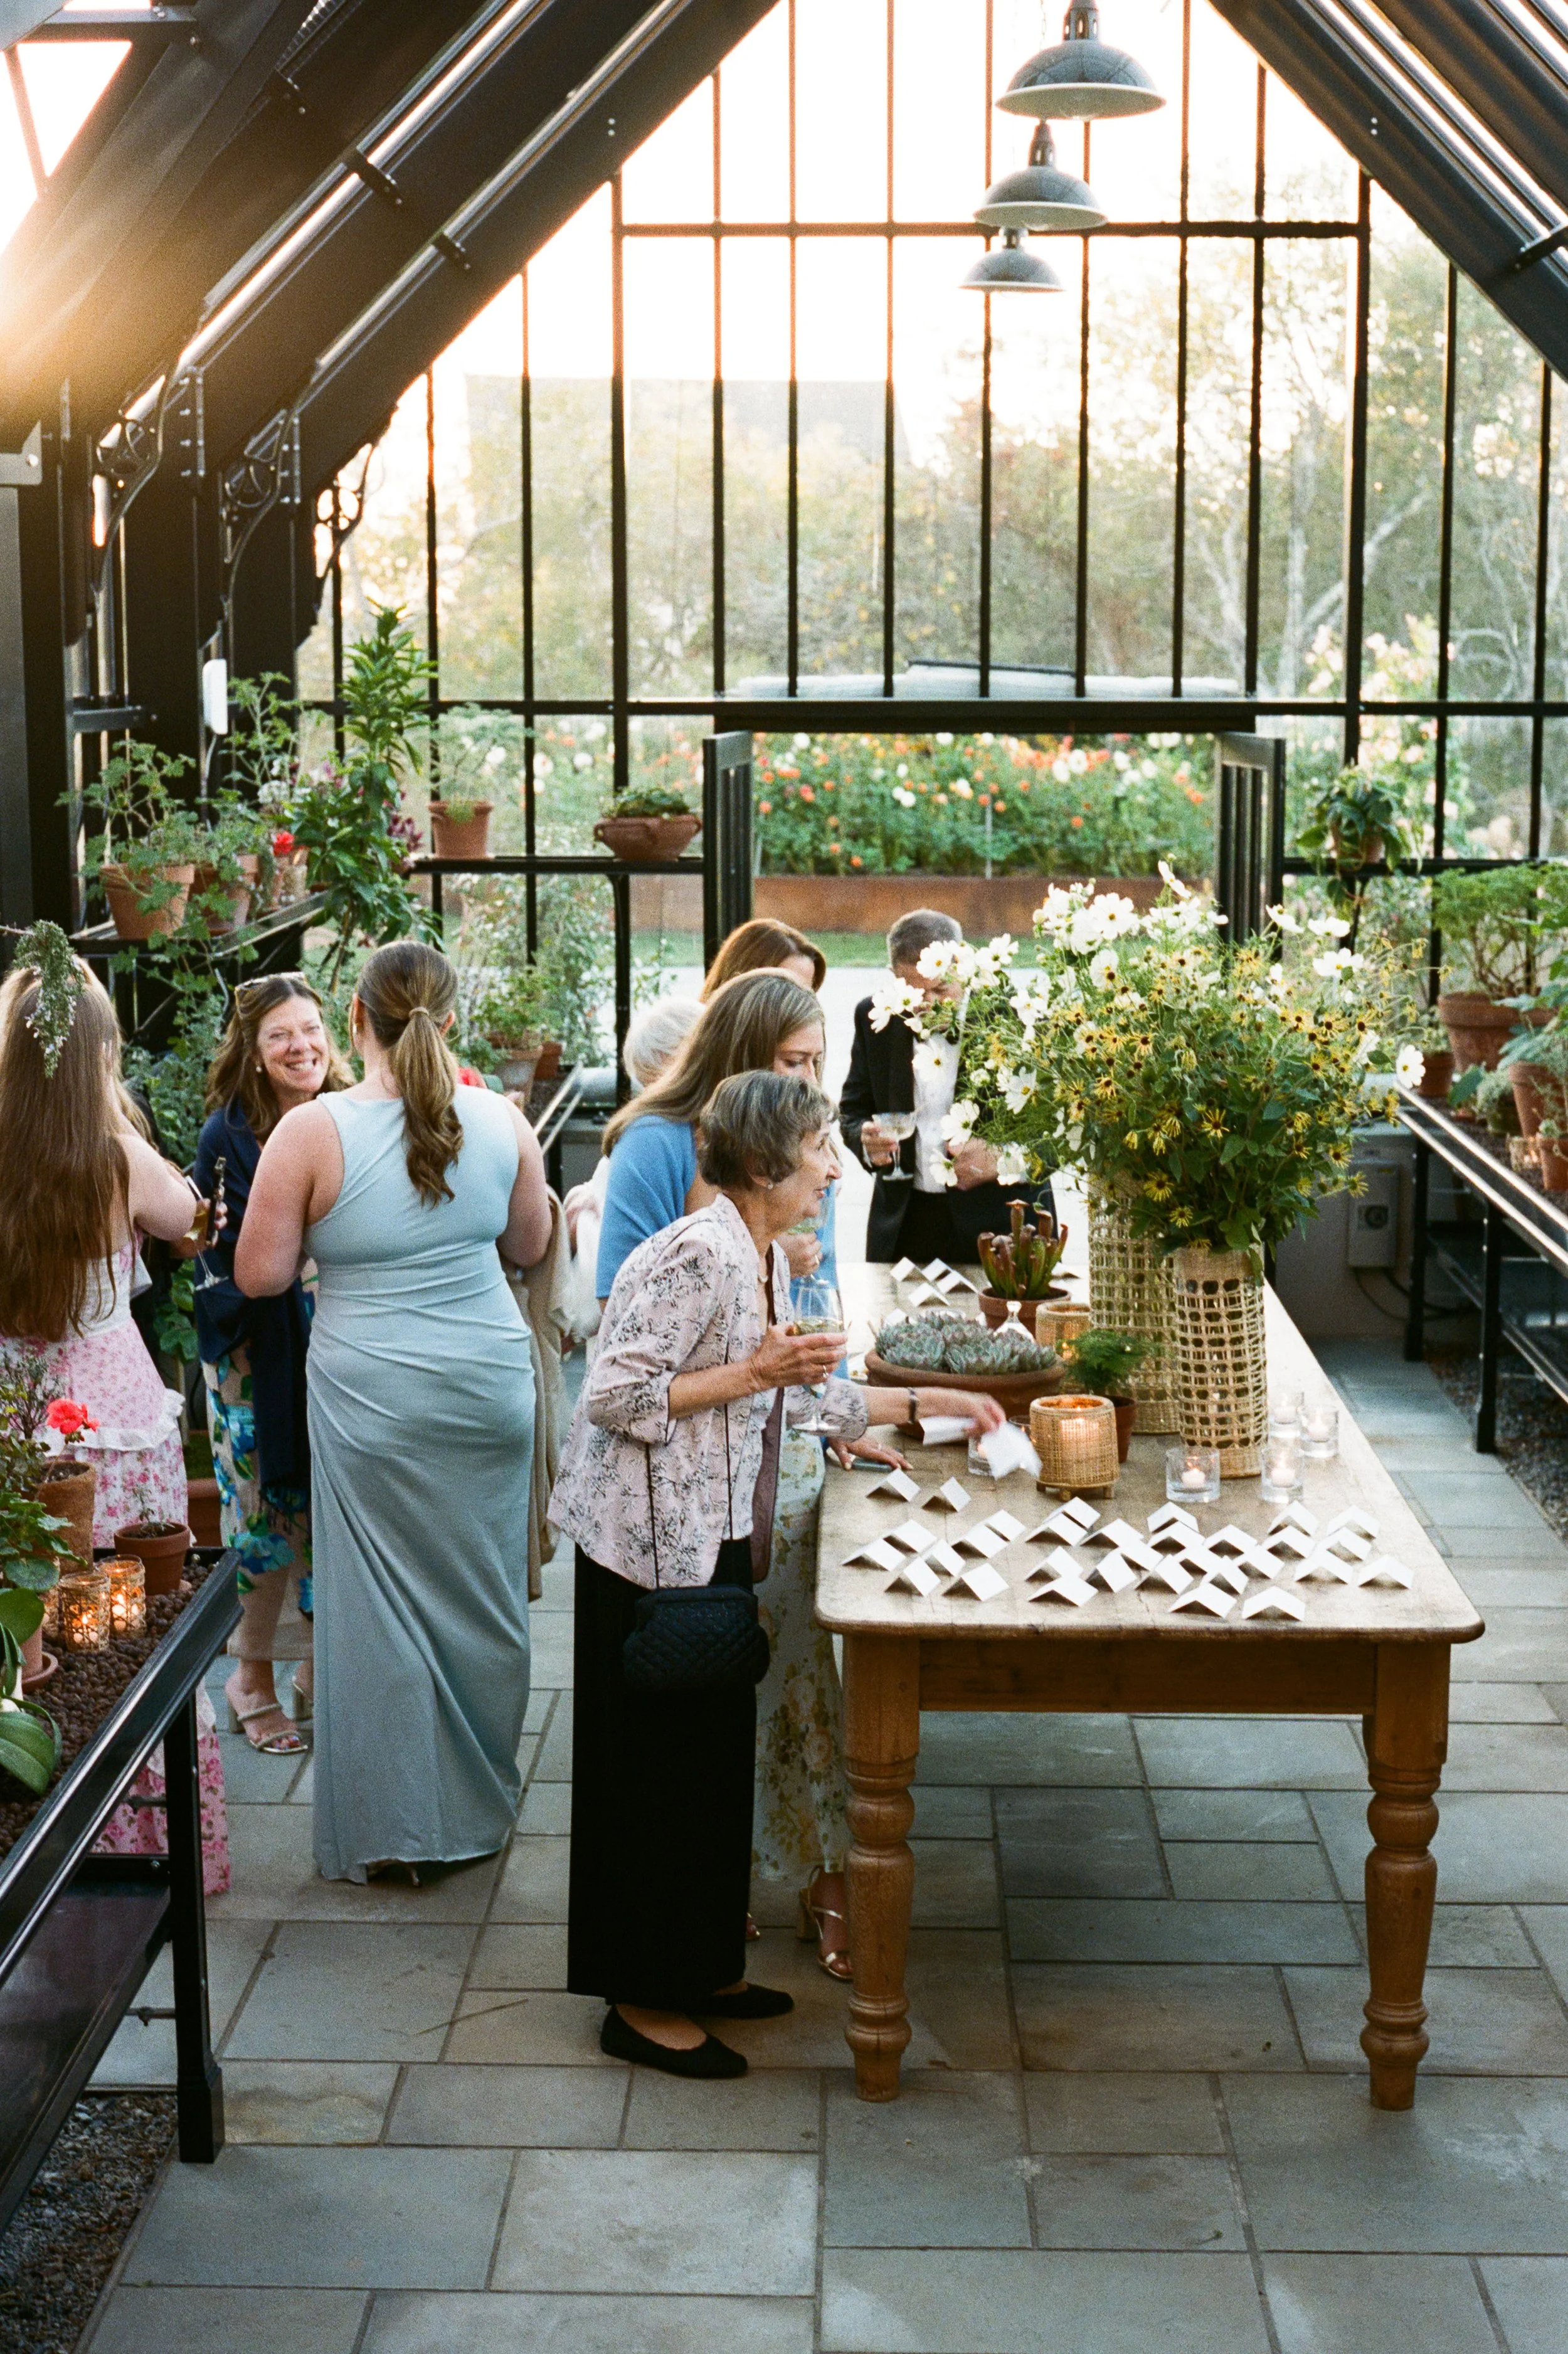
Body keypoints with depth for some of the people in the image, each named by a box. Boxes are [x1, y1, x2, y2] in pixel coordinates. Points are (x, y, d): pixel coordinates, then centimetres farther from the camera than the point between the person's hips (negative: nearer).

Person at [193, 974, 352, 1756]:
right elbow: (222, 1257, -7)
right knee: (267, 1512, 2)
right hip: (258, 1359, -3)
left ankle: (321, 1669, 23)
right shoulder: (228, 1136, -7)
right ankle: (252, 1676, 19)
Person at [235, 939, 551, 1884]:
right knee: (484, 1593, 16)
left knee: (386, 1603, 8)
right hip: (490, 1385, 3)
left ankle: (397, 1827, 16)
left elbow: (261, 1275, -9)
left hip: (374, 1398, -3)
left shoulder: (311, 1132, -14)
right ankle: (481, 1800, 31)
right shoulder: (500, 1119, -5)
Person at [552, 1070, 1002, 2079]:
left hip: (717, 1542, 10)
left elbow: (797, 1394, 20)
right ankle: (643, 2003, 12)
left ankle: (700, 1967, 29)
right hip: (653, 1549, -10)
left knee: (715, 1753, 16)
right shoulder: (696, 1257, -21)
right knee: (657, 1764, 0)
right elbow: (614, 1398, -24)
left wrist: (925, 1402, 21)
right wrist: (751, 1374, -23)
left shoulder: (767, 1260, 10)